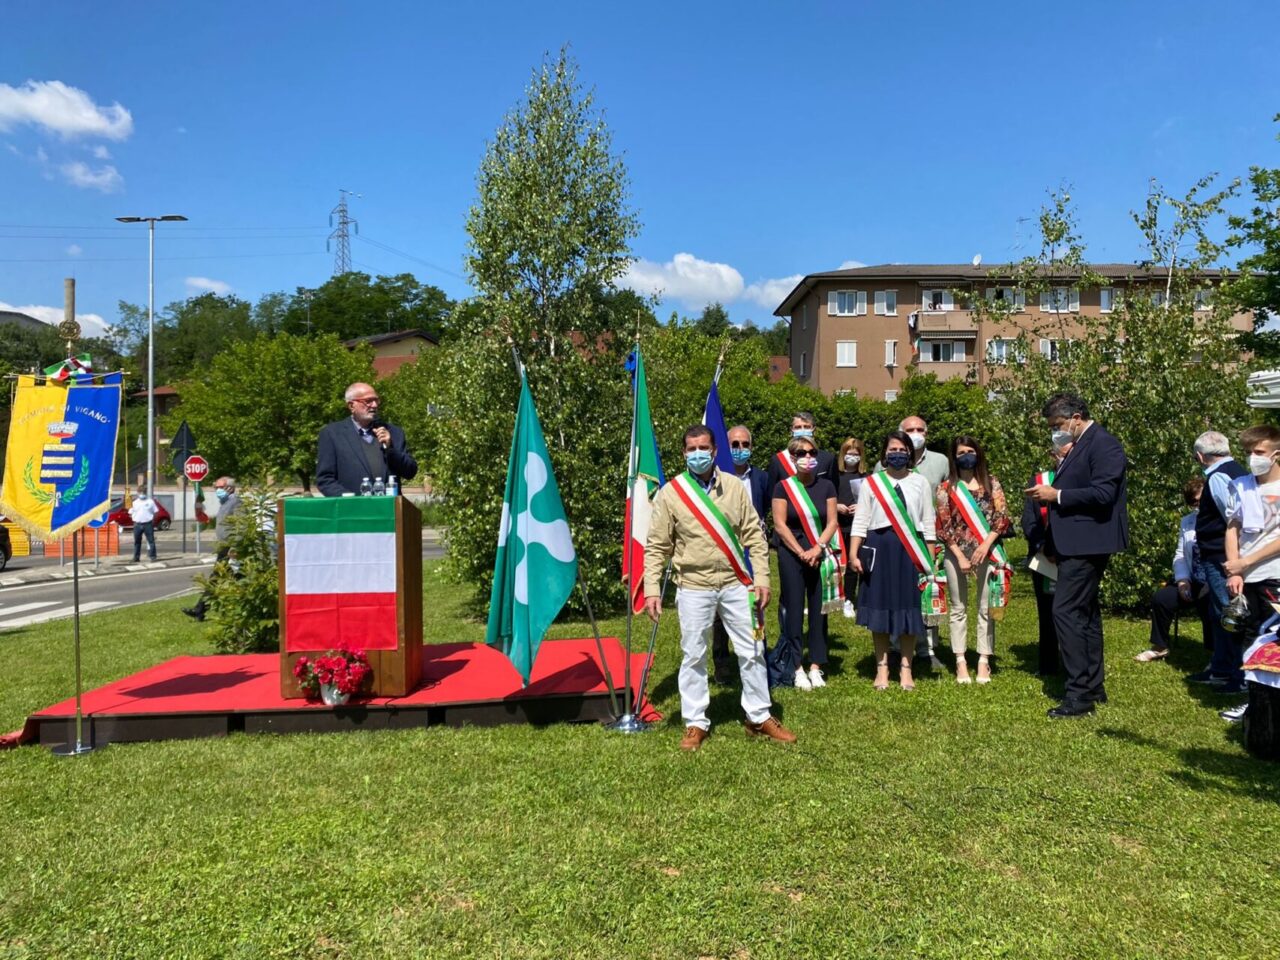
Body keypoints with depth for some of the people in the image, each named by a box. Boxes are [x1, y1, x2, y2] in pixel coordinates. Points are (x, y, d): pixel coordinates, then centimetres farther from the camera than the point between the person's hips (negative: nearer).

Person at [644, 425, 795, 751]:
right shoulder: (669, 494, -3)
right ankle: (696, 723, 20)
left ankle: (759, 717, 24)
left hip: (736, 584, 2)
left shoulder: (734, 486, 2)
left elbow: (754, 536, 4)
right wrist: (652, 589, -9)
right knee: (693, 656, 6)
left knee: (751, 652, 9)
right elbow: (656, 547, -2)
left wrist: (761, 578, -3)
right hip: (693, 588, -2)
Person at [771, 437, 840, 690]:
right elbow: (779, 524, -5)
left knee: (818, 610, 5)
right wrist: (801, 552, -10)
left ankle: (816, 667, 12)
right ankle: (797, 668, 6)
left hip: (821, 554, 2)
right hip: (791, 554, -2)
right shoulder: (784, 487, -1)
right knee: (794, 610, -1)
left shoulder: (826, 486, 5)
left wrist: (818, 549, -12)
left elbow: (832, 522, 3)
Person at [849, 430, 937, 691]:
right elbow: (861, 520, 3)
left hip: (911, 549, 0)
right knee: (880, 607, 4)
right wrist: (853, 553, -5)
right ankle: (882, 667, 17)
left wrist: (931, 559, 5)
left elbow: (928, 523, 8)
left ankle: (906, 668, 17)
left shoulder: (920, 482, 6)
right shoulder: (871, 482, 4)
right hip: (879, 547, 0)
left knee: (909, 608, 4)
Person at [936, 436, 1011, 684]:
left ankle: (984, 661, 10)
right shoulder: (946, 487, 3)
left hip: (987, 550, 0)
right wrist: (959, 555, -9)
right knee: (957, 608, 5)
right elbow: (943, 525, -1)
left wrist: (985, 545, -12)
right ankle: (960, 662, 12)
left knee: (986, 608, 3)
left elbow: (1002, 517, -1)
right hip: (956, 553, 0)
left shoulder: (991, 482, 5)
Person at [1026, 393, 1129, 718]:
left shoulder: (1103, 444, -13)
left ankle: (1080, 694, -8)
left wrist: (1056, 495, -18)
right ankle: (1093, 687, 25)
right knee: (1085, 612, 15)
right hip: (1076, 542, 11)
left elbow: (1103, 493, -23)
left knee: (1066, 610, -13)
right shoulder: (1079, 446, 17)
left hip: (1088, 542, -11)